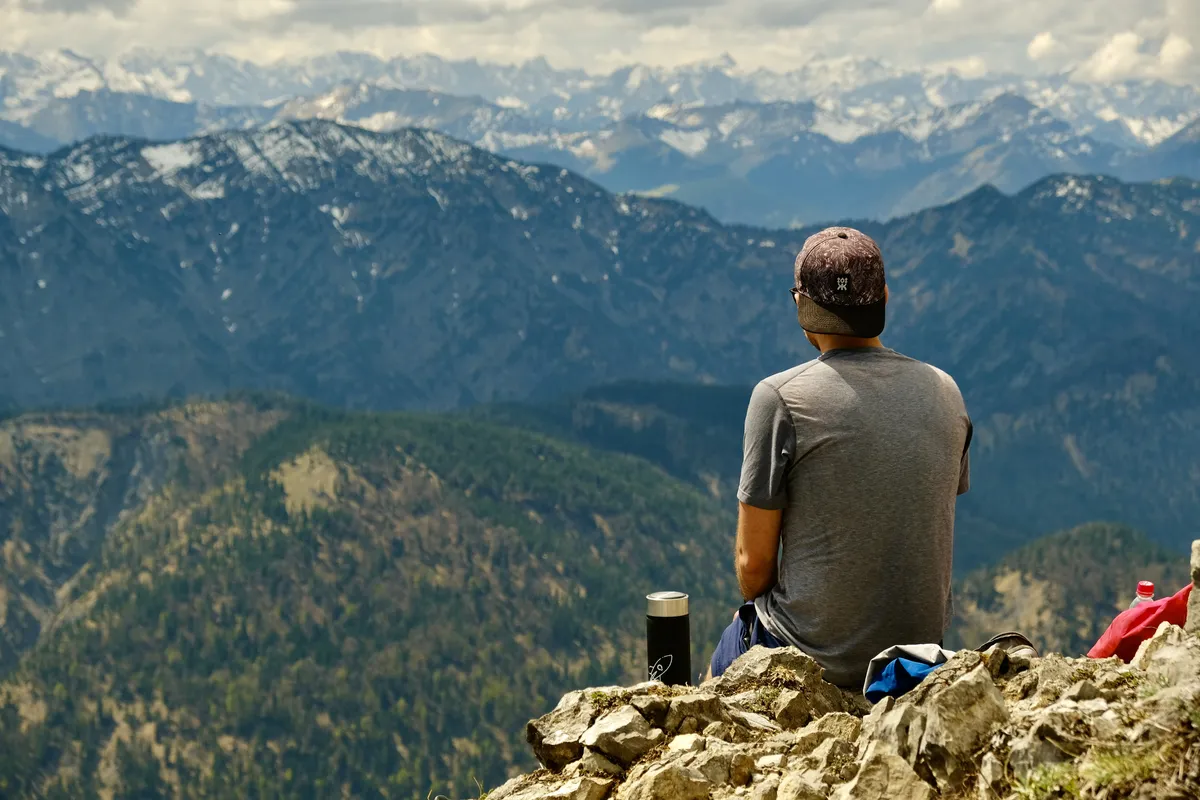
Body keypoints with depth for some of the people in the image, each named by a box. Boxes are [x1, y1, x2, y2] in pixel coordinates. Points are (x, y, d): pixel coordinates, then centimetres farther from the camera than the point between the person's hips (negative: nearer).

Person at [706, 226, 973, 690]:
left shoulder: (780, 398, -16)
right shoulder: (945, 393, 0)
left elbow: (753, 562, -13)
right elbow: (925, 533, 12)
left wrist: (761, 611, 9)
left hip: (811, 658, -5)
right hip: (920, 648, 5)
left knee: (716, 674, 28)